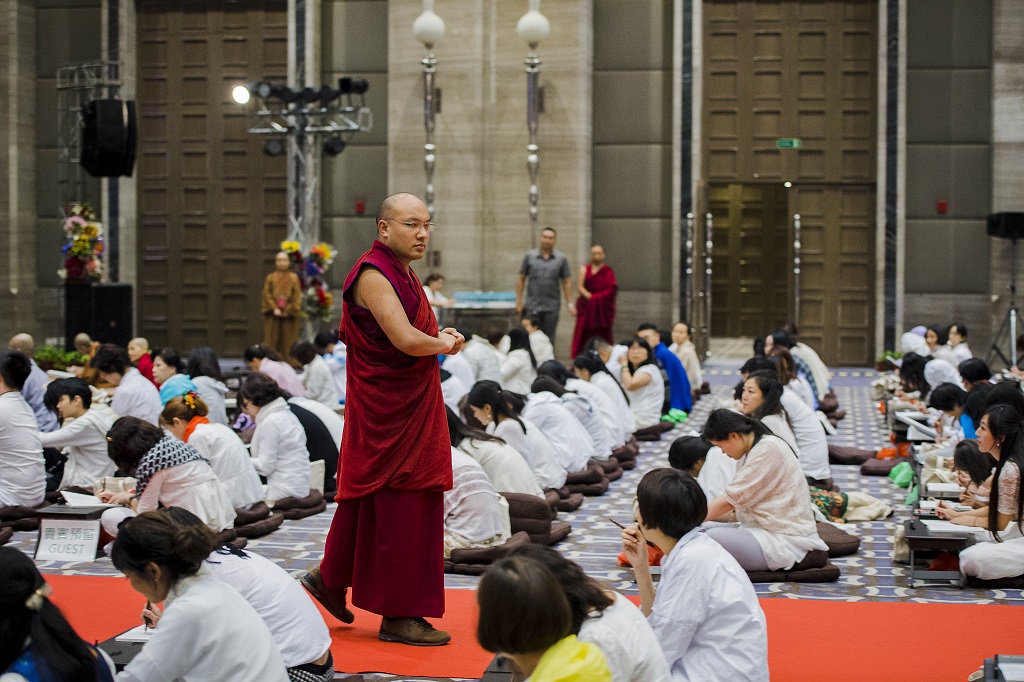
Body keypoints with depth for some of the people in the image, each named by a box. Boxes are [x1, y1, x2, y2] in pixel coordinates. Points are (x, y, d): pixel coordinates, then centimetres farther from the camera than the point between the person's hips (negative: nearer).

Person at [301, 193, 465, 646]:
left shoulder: (402, 273, 13)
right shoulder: (373, 274, -18)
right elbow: (405, 340, -27)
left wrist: (439, 338, 3)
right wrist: (443, 344, -8)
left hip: (410, 409, 10)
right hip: (388, 411, -10)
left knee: (368, 501, 18)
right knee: (399, 507, -5)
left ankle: (330, 580, 33)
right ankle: (398, 615, 3)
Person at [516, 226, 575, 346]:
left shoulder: (561, 259, 4)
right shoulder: (530, 256, 4)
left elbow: (566, 282, 7)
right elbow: (521, 279, 7)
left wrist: (570, 303, 1)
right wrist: (519, 300, 2)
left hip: (552, 307, 0)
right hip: (532, 306, 0)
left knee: (549, 339, 2)